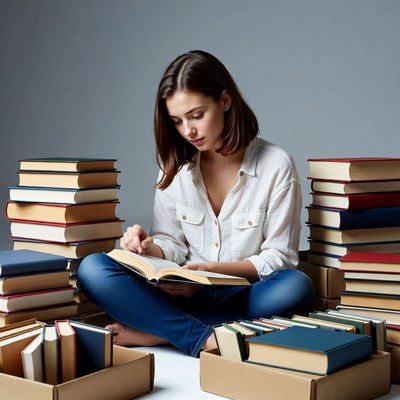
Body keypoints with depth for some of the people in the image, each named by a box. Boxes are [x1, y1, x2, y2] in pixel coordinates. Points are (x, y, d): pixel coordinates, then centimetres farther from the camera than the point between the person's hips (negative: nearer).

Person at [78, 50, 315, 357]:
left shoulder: (276, 166, -5)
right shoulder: (176, 166, 7)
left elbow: (278, 258, -5)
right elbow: (174, 245, 9)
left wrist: (211, 270, -17)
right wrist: (150, 248, -14)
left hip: (243, 298, -2)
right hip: (182, 294, 3)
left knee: (297, 287, -36)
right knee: (92, 268, -20)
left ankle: (153, 331, -28)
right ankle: (205, 340, -31)